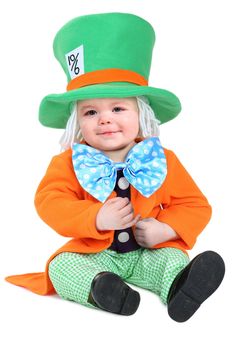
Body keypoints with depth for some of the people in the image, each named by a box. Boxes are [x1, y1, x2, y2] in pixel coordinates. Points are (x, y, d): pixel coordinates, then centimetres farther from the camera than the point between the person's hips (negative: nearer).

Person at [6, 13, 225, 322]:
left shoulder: (162, 162, -3)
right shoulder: (70, 163, -6)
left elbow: (195, 205, 2)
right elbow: (49, 201, -17)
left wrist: (166, 228, -18)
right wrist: (97, 218, -30)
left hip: (148, 252, 1)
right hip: (93, 254, 0)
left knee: (174, 257, -23)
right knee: (61, 265, -24)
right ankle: (97, 287, -47)